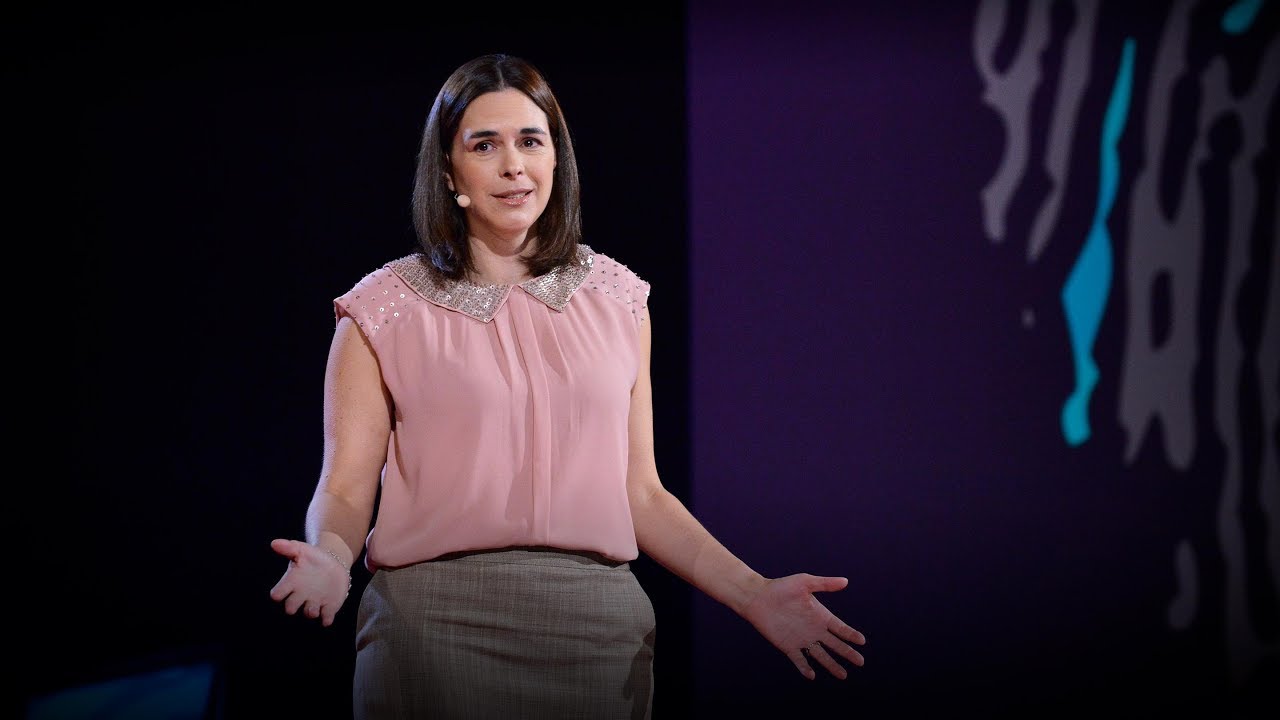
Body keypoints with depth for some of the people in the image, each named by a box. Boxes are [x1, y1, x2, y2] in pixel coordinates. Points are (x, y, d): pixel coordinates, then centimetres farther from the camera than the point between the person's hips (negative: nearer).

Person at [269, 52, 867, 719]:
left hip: (600, 633, 2)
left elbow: (640, 493, 12)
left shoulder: (618, 299, 11)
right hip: (436, 631, -2)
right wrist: (330, 560, -23)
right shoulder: (385, 309, 3)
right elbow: (345, 489, -1)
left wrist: (753, 594, 1)